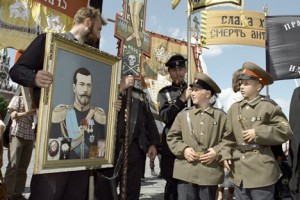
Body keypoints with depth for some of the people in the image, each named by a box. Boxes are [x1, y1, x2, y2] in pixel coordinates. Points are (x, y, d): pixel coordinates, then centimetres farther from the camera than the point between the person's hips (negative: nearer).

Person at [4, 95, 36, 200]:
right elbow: (14, 115, -3)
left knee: (23, 167, 2)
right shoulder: (17, 98, 7)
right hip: (17, 135, -4)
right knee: (13, 165, -7)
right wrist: (31, 112, -12)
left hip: (29, 137, 4)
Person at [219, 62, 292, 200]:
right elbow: (228, 136, 13)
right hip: (239, 171, 5)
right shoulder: (234, 108, 8)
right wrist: (226, 155, 1)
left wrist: (258, 133, -15)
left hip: (262, 171, -5)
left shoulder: (269, 106, -5)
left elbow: (285, 131, -9)